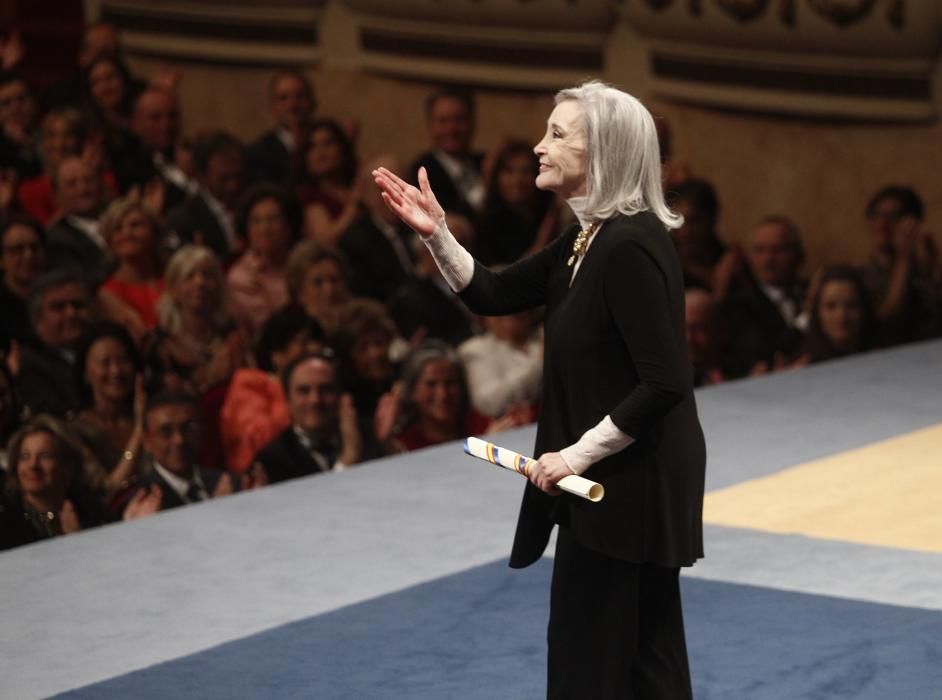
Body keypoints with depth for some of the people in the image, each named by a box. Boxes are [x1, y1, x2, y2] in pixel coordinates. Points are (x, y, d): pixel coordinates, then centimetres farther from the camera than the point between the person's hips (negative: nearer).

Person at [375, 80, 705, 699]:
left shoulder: (631, 247, -22)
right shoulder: (586, 240, 8)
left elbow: (664, 385, -25)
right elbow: (491, 295, 15)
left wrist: (577, 454, -20)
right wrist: (436, 233, 0)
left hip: (633, 484, -10)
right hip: (610, 482, 10)